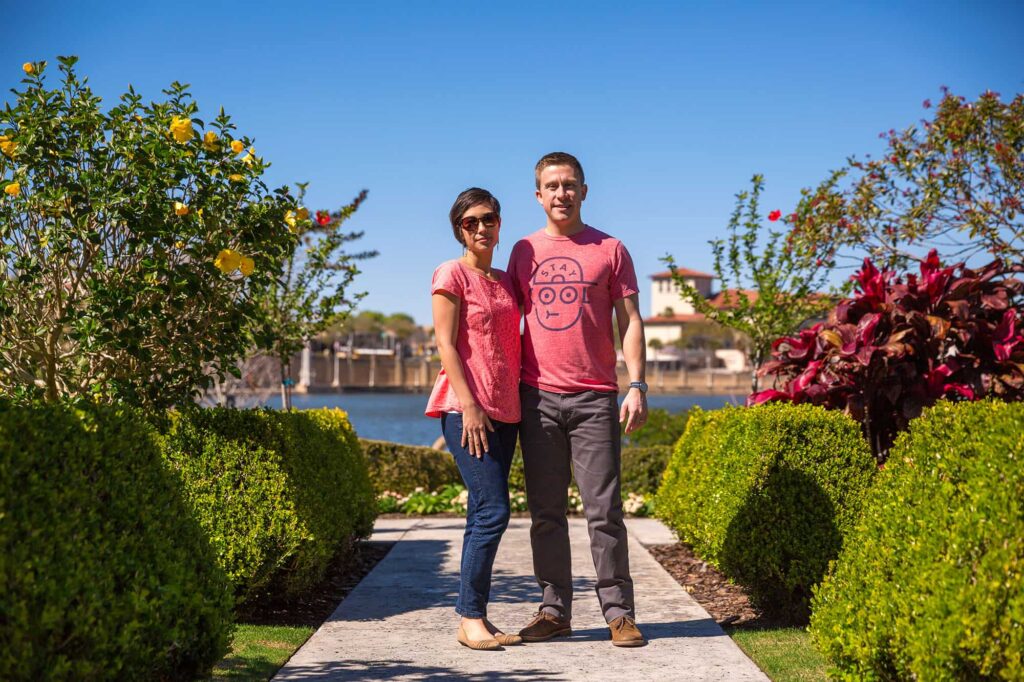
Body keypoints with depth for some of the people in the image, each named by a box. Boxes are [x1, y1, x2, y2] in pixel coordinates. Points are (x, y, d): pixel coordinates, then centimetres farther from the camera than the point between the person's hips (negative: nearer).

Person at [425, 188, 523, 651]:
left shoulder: (505, 281, 18)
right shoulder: (452, 274, -2)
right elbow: (446, 344, -8)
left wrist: (520, 405, 13)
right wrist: (470, 405, -16)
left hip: (504, 411, 7)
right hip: (465, 408, -7)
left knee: (485, 515, 6)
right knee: (493, 510, -13)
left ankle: (476, 617, 11)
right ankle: (470, 618, -5)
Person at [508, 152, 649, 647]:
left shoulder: (609, 250, 7)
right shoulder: (523, 252, 13)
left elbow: (630, 321, 4)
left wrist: (637, 386, -7)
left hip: (595, 397, -2)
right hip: (538, 397, 2)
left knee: (604, 510, -1)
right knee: (545, 513, 5)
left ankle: (619, 612, 7)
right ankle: (554, 610, 13)